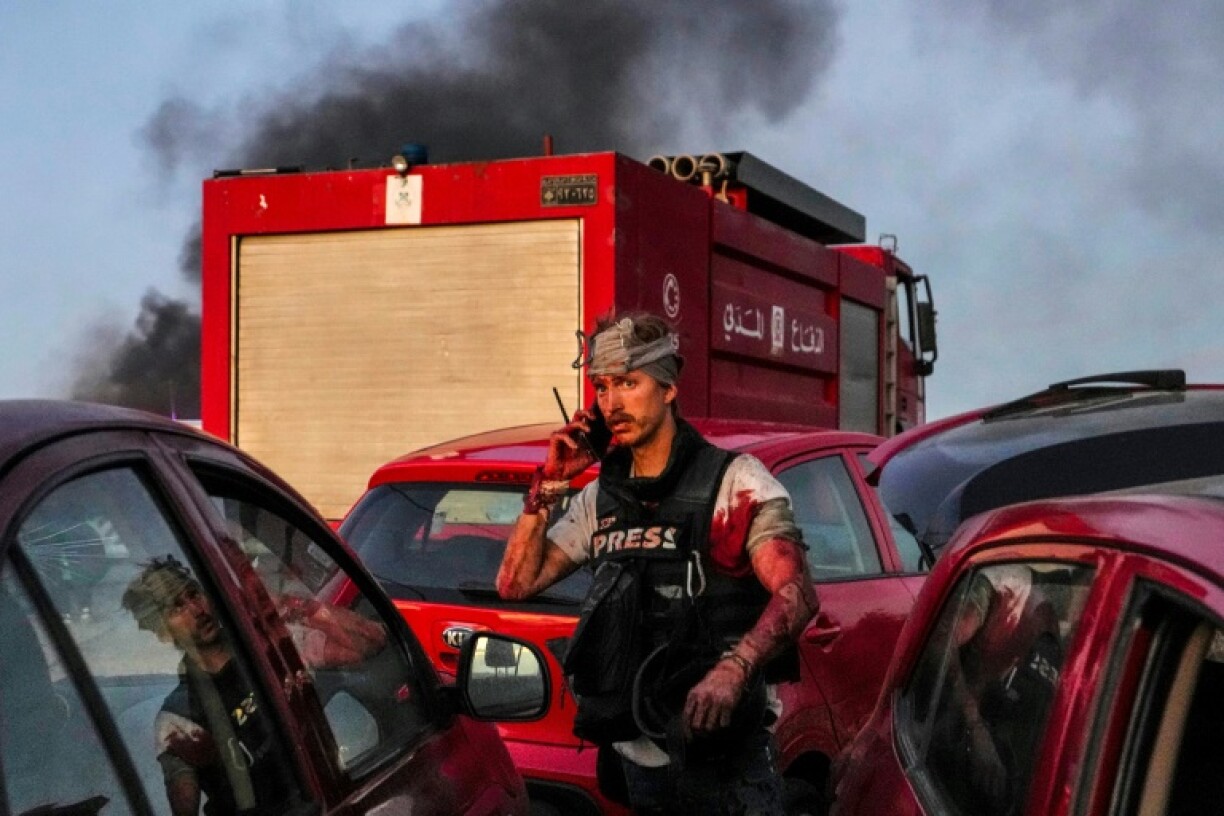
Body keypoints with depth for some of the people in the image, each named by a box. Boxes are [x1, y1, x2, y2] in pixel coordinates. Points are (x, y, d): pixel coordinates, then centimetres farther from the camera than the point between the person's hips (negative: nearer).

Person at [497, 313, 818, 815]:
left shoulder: (736, 482, -6)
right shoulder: (601, 499, 12)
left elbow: (797, 594, -18)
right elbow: (516, 584, 11)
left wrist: (733, 669, -35)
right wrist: (548, 486, 1)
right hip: (633, 753, 5)